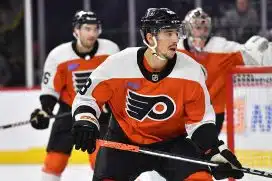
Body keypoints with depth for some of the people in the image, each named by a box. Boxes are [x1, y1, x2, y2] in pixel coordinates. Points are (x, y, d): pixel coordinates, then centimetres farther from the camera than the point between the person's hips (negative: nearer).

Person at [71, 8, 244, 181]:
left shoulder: (191, 71, -16)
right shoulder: (118, 64, -20)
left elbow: (200, 120, -7)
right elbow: (88, 97, -8)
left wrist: (216, 152, -17)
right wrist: (85, 123, -26)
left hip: (171, 141, 1)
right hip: (124, 140, 0)